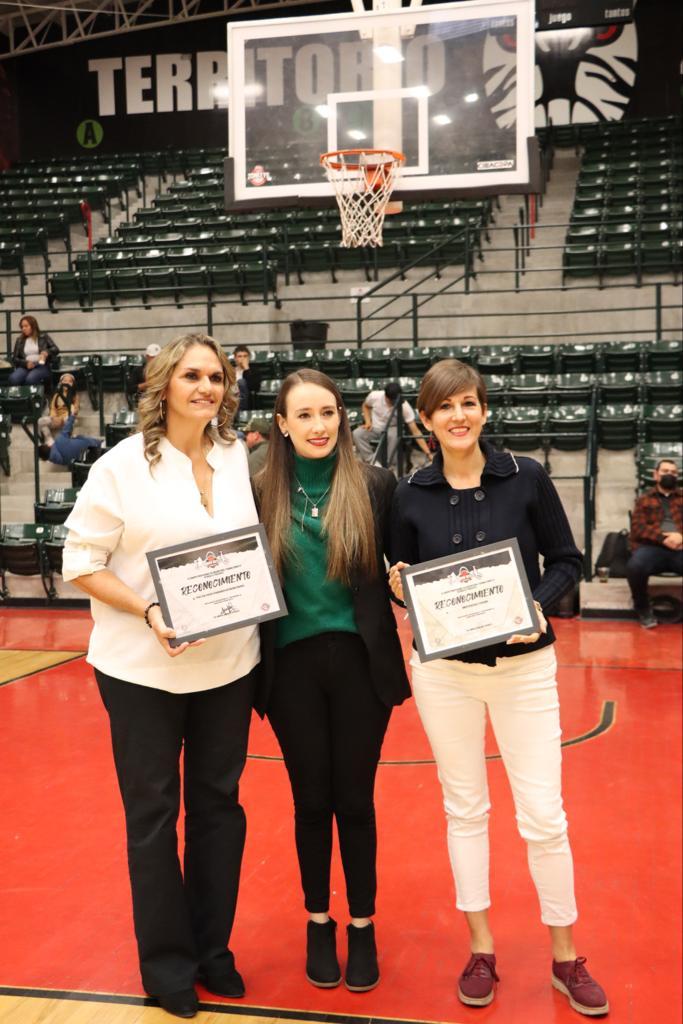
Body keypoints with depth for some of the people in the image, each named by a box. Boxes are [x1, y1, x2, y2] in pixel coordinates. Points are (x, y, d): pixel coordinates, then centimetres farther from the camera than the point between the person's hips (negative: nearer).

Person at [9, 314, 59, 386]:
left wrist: (47, 352, -19)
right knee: (14, 378, -32)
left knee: (30, 379, -38)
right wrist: (25, 363, -8)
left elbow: (56, 349, 3)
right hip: (24, 367, 3)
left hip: (41, 366, -3)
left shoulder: (44, 337, 11)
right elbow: (14, 358, 13)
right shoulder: (19, 340, 17)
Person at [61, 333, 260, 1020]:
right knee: (153, 814, 8)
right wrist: (149, 612, -20)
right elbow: (81, 562, -7)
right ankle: (167, 964, 26)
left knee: (219, 804, 13)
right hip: (142, 668, -3)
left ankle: (212, 949, 32)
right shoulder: (123, 464, -8)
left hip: (228, 662, 4)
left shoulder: (237, 457, 3)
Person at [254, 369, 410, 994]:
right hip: (292, 664, 1)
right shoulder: (263, 491, -1)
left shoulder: (375, 485, -3)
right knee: (311, 800, 13)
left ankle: (363, 925, 30)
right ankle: (319, 921, 33)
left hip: (360, 662, -1)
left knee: (355, 799, 10)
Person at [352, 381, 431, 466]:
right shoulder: (374, 396, -18)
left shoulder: (405, 407, -23)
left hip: (391, 429, -2)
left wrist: (428, 454, -28)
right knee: (357, 434, -30)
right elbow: (365, 406, 9)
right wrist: (368, 421, -9)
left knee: (394, 435, -39)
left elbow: (415, 432, -22)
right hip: (374, 428, 2)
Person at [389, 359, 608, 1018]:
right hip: (444, 669, 1)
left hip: (523, 663, -1)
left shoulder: (526, 478, -6)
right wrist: (401, 590, -17)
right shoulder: (410, 495, -2)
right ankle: (481, 950, 28)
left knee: (543, 815, 3)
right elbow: (404, 586, 5)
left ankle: (565, 957, 23)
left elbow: (566, 561, -1)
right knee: (465, 809, 11)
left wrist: (538, 605, -18)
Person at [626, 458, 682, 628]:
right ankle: (643, 609, -7)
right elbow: (637, 527, 4)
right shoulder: (644, 499, 20)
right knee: (634, 566, -36)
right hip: (652, 547, -1)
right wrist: (663, 538, -11)